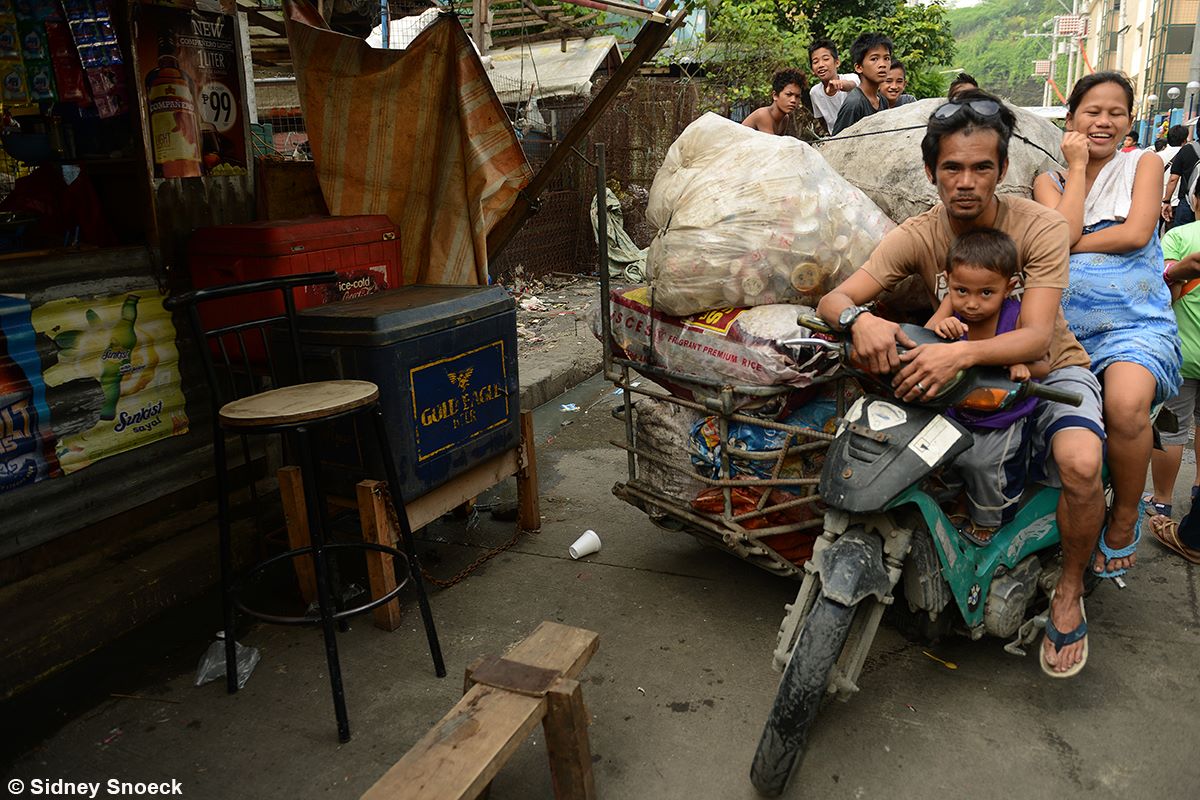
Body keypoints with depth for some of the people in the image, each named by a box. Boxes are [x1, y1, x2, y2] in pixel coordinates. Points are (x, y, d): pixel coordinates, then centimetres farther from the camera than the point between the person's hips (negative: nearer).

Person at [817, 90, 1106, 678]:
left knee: (1080, 464, -32)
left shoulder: (1040, 227, -18)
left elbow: (1036, 336, -28)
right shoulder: (917, 236, -11)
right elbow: (832, 299, -18)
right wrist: (859, 318, -44)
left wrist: (962, 353, -48)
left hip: (1048, 369, -3)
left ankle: (1069, 593, -2)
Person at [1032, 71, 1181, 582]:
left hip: (1136, 323, -3)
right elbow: (1062, 232, -5)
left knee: (1126, 403, -34)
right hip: (1065, 326, 3)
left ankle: (1125, 515, -8)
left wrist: (1069, 244, -3)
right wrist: (1077, 166, 2)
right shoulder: (1049, 180, 16)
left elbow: (1136, 233, -5)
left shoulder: (1144, 164, 12)